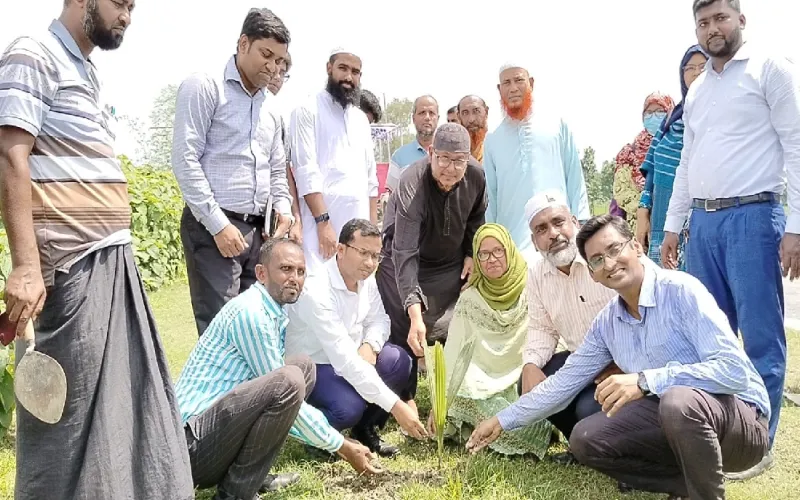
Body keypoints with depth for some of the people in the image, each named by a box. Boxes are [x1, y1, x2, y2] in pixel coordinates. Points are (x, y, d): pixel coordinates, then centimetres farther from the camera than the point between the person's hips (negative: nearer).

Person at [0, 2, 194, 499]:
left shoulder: (88, 71, 20)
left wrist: (117, 250, 19)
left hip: (113, 257, 9)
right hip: (71, 263, -9)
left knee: (133, 392, 13)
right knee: (69, 407, -1)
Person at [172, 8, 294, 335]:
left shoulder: (270, 105, 18)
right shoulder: (204, 87, -3)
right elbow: (185, 159, -11)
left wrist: (283, 207, 4)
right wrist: (218, 224, -15)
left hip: (258, 229, 7)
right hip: (212, 226, -7)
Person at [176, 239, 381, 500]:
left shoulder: (273, 315, 13)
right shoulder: (250, 311, -15)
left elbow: (282, 408, 19)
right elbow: (285, 390, -14)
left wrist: (333, 440, 11)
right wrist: (341, 446, -5)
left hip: (216, 427, 9)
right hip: (192, 444, -9)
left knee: (304, 366, 9)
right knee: (289, 380, -27)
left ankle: (251, 475, 6)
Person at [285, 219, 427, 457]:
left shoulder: (366, 279, -7)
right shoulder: (317, 292, -32)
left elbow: (379, 319, 7)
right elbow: (345, 361, -36)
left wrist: (370, 345, -19)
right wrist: (395, 405, -36)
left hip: (346, 358, 8)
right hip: (309, 367, -7)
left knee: (400, 361, -15)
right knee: (349, 408, -32)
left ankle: (365, 429, 6)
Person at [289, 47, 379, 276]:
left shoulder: (361, 119, 19)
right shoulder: (308, 111, -1)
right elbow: (306, 171, -10)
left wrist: (373, 225, 11)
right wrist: (323, 221, -17)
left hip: (358, 224, 6)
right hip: (321, 219, -6)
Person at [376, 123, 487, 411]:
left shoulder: (476, 176, -19)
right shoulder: (413, 186, -36)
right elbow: (405, 253, -45)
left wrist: (471, 255, -3)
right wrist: (415, 313, -54)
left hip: (452, 263, 5)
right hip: (405, 261, -5)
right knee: (404, 329, -12)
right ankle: (403, 397, 7)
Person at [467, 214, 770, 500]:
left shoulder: (681, 290, -18)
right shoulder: (607, 323, 4)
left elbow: (733, 370, -26)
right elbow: (565, 381, 12)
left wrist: (645, 381, -33)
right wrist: (503, 421, 12)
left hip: (740, 417, -7)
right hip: (672, 417, 7)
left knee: (678, 401, -37)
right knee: (585, 440, -3)